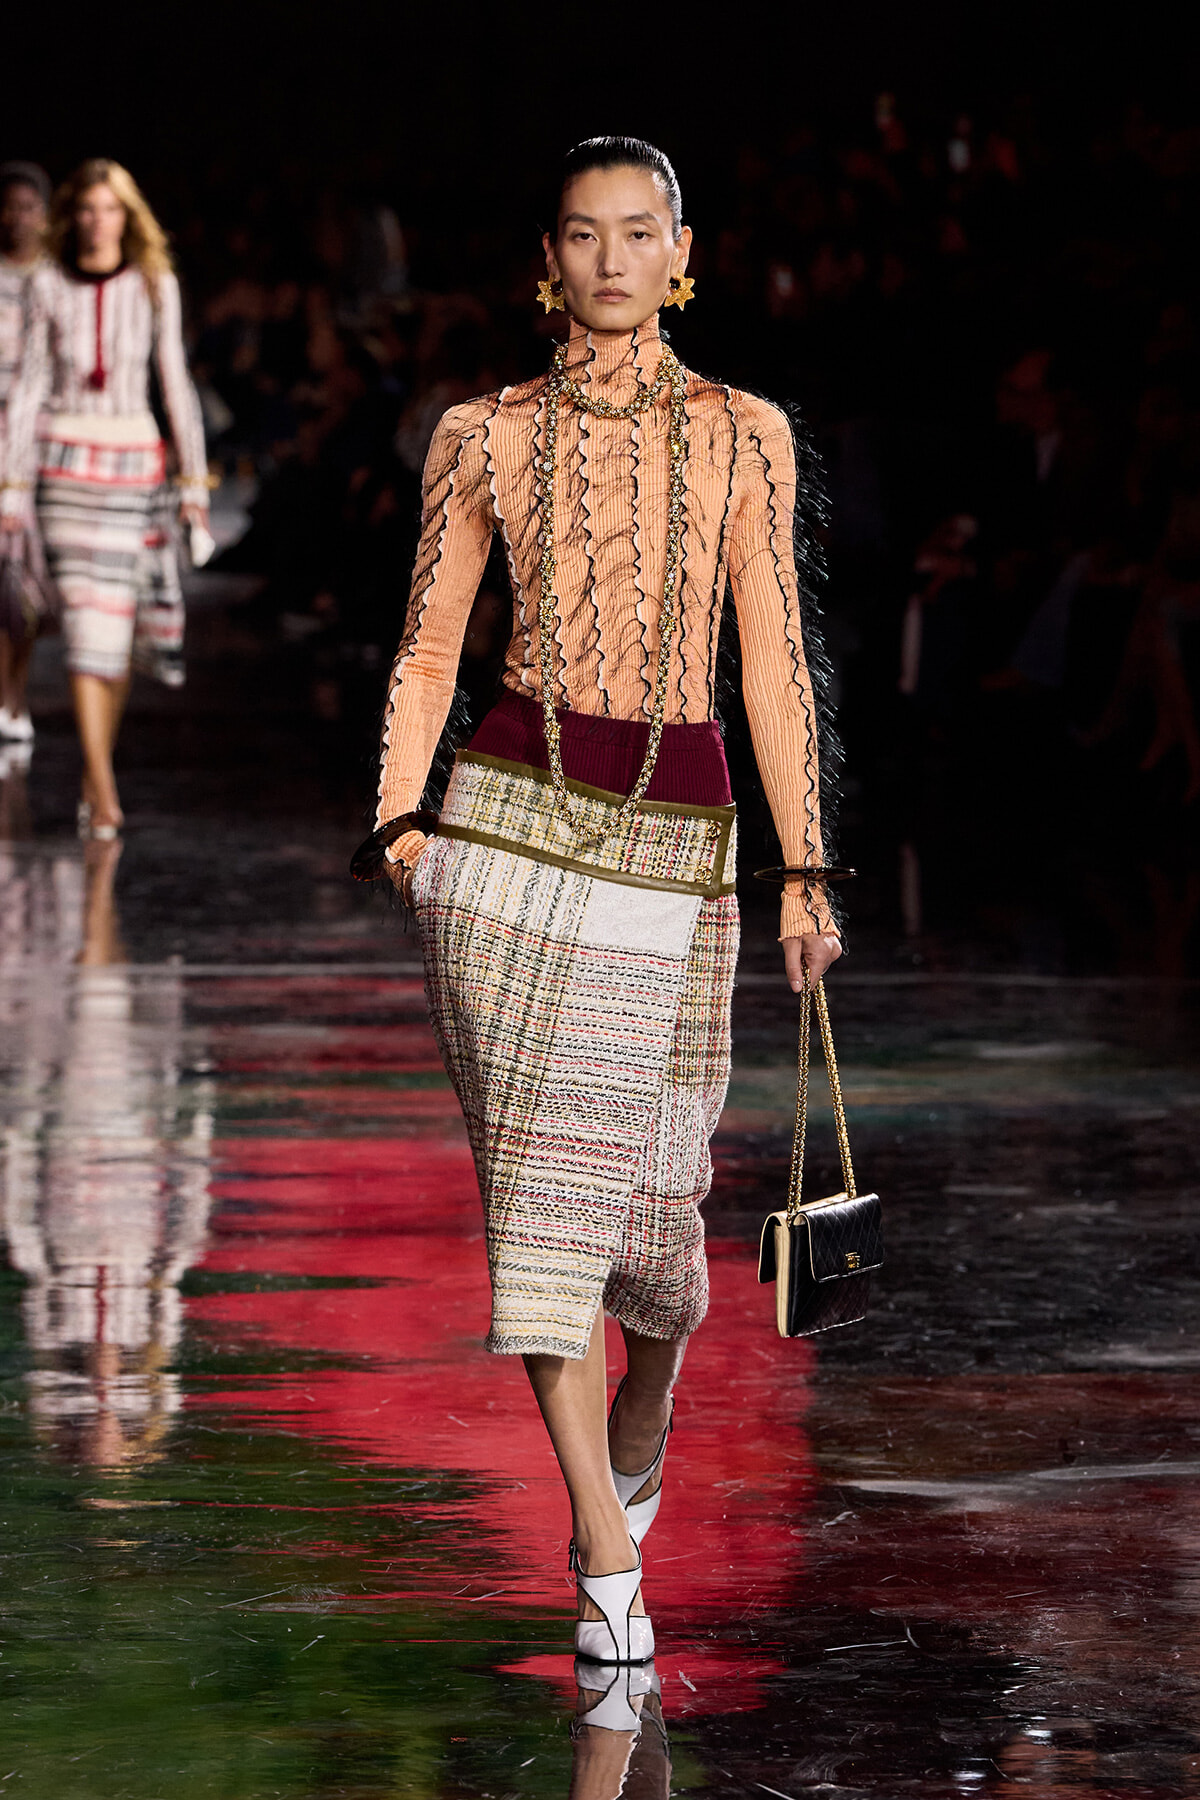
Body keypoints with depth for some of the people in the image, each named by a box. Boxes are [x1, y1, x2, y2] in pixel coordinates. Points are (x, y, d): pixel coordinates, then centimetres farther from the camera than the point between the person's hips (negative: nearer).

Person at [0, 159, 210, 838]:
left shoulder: (154, 286, 1)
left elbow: (177, 382, 3)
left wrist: (195, 478, 0)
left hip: (134, 462, 1)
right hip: (68, 460, -1)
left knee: (121, 622, 2)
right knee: (86, 621, -8)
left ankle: (98, 772, 21)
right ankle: (103, 792, -10)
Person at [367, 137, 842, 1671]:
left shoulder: (741, 437, 5)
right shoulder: (484, 439, 5)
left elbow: (774, 665, 4)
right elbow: (428, 649, 8)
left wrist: (804, 870, 0)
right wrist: (399, 821, -6)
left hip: (673, 838, 0)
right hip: (509, 816, 0)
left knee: (646, 1171, 3)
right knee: (540, 1177, -7)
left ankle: (644, 1407, 40)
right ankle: (607, 1560, -4)